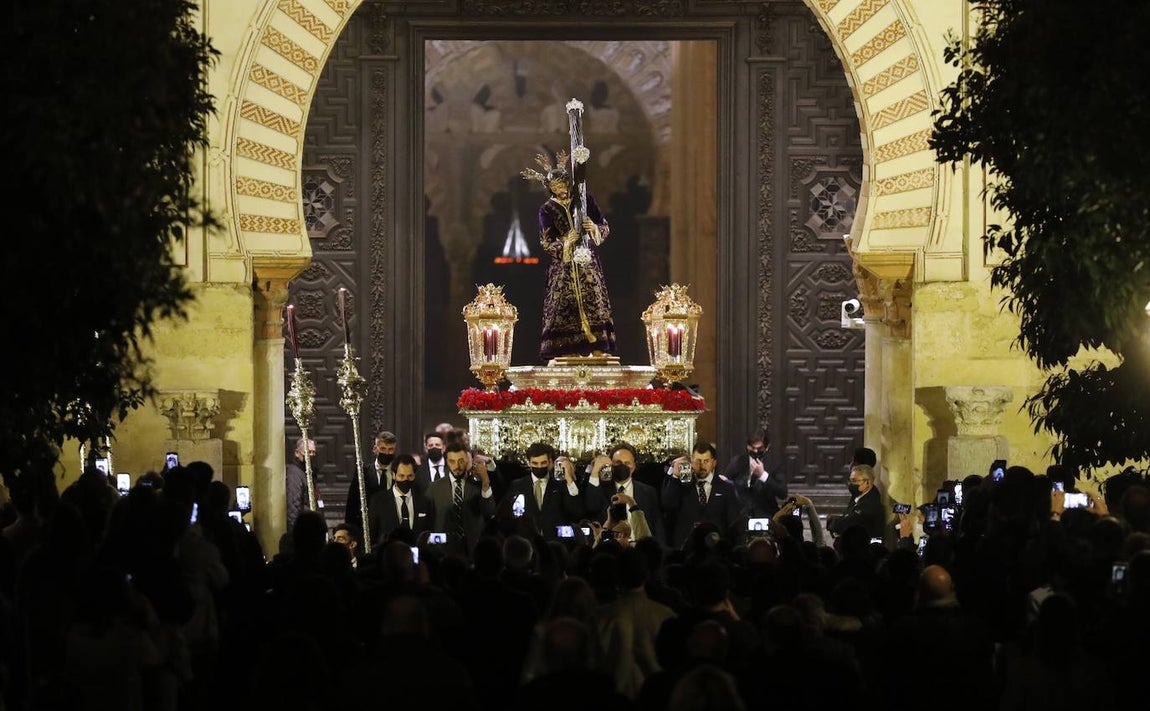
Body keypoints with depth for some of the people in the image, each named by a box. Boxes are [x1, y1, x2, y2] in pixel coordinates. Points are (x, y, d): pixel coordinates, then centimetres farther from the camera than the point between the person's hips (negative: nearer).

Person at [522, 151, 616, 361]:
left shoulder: (585, 201, 6)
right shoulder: (547, 210, 2)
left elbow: (605, 228, 10)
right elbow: (546, 244, 0)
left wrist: (595, 228, -12)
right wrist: (565, 244, -18)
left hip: (588, 264, 2)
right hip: (563, 269, -1)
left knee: (595, 308, -5)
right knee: (566, 310, -8)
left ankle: (598, 357, -5)